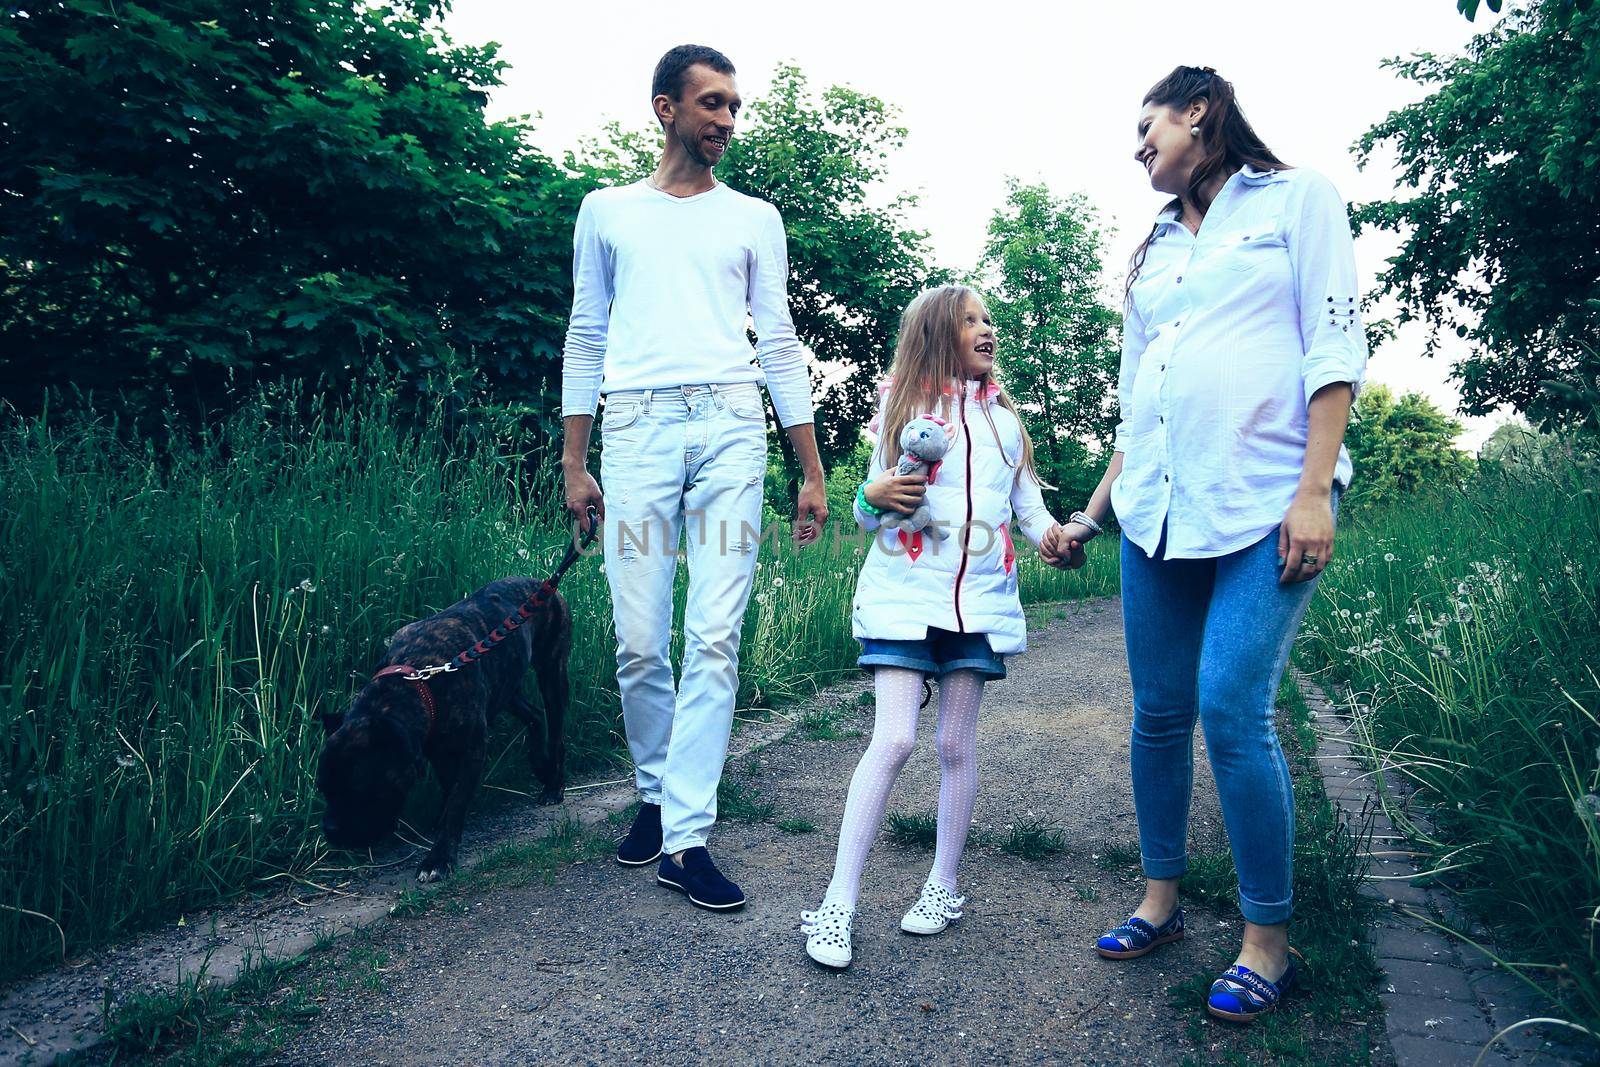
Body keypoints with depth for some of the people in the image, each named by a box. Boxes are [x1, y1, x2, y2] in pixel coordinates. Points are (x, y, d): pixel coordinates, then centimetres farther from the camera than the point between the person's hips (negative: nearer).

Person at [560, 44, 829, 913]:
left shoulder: (754, 218, 17)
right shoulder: (608, 212, 17)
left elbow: (779, 344, 14)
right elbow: (585, 340, 15)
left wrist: (812, 471, 8)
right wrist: (573, 463, 7)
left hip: (730, 426, 0)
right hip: (636, 426, 0)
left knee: (715, 640, -8)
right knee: (639, 642, -1)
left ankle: (686, 839, -1)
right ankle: (655, 791, 23)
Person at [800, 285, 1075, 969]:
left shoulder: (1002, 415, 15)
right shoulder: (901, 405, 6)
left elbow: (1028, 501, 12)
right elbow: (871, 515, 7)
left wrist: (1051, 536, -9)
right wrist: (874, 497, -15)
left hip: (980, 597, 3)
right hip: (905, 591, -3)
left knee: (956, 743, 5)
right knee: (893, 739, -11)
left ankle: (943, 887, 21)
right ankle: (838, 903, -4)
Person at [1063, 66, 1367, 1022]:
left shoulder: (1296, 198, 7)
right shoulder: (1153, 251, 22)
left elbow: (1335, 350, -4)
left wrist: (1314, 491, -14)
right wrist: (1094, 511, 20)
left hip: (1262, 504, -5)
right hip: (1157, 510, 6)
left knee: (1233, 712, -13)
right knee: (1160, 711, 6)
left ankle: (1268, 941, 4)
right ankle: (1161, 899, 22)